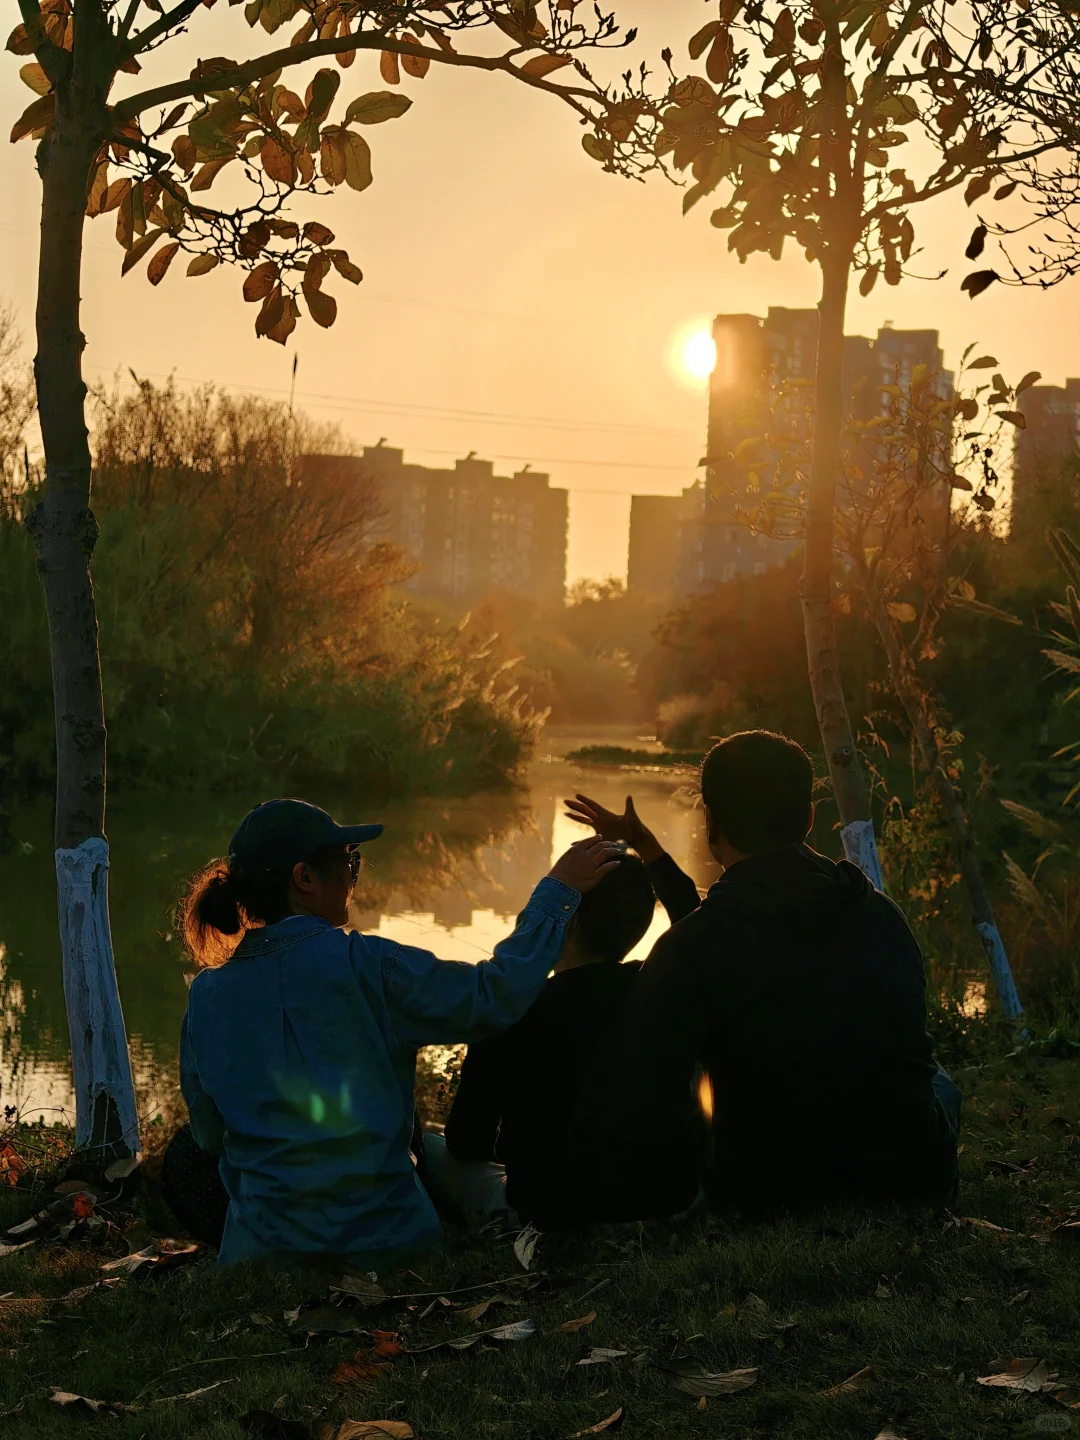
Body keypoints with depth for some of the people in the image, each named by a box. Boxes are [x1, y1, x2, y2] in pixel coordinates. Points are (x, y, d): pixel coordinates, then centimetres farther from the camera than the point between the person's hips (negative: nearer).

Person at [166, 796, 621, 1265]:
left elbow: (210, 1138, 10)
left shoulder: (205, 996, -1)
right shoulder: (363, 966, -13)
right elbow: (495, 996, -8)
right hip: (379, 1239, -3)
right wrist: (557, 892, 2)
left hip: (260, 1245, 3)